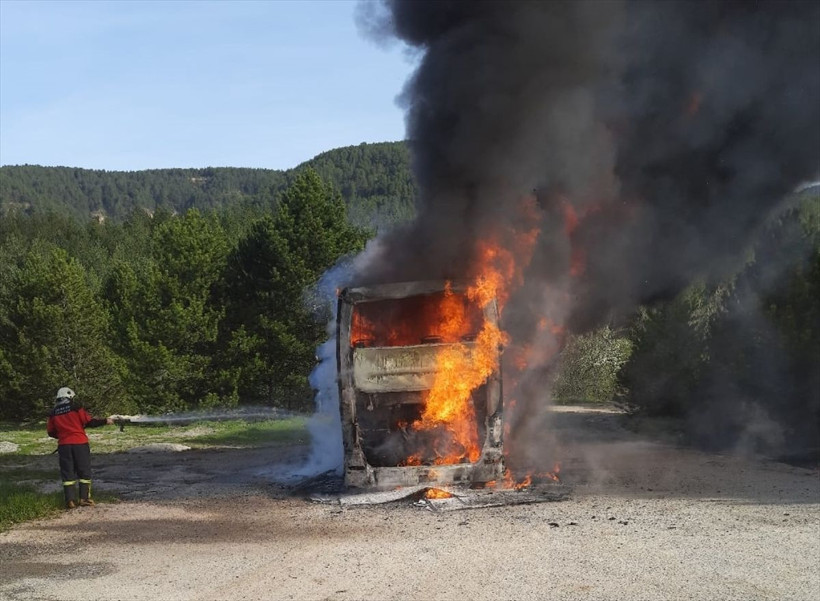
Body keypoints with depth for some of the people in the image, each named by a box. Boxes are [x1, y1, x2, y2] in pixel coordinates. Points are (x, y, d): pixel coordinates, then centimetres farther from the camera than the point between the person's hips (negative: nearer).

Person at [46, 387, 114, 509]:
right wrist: (105, 421, 5)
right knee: (84, 471, 6)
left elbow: (51, 432, 11)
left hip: (63, 445, 3)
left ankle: (70, 500, -1)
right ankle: (84, 498, 1)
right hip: (80, 443, -3)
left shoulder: (53, 413, 8)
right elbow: (89, 422, -5)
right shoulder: (75, 407, -3)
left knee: (67, 473, 7)